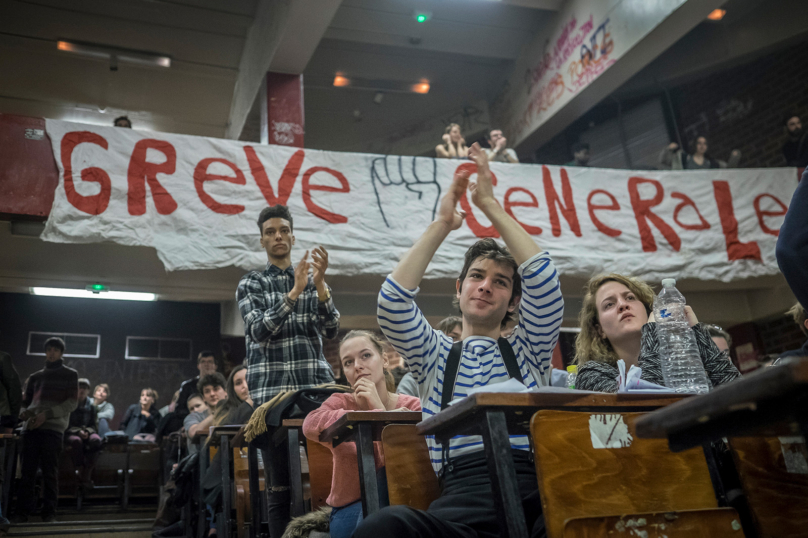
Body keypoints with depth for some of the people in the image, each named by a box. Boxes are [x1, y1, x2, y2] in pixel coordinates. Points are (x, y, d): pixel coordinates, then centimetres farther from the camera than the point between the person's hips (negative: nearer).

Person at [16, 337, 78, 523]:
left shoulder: (70, 374, 11)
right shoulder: (35, 377, 22)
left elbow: (72, 403, 1)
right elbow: (25, 402, 23)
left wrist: (47, 414, -11)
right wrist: (24, 413, -1)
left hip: (53, 427, -3)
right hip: (31, 427, 4)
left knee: (50, 472, -5)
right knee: (27, 471, 1)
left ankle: (49, 512, -1)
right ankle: (23, 511, 5)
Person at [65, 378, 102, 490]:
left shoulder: (91, 405, 10)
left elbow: (94, 425, 10)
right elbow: (66, 424, -1)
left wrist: (87, 431, -12)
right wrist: (78, 431, -16)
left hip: (87, 433, 2)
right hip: (70, 434, -2)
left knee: (96, 440, -33)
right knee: (77, 441, -39)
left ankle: (86, 475, -29)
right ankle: (81, 472, -29)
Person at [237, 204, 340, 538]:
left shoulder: (312, 281, 15)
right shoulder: (251, 283, 9)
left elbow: (331, 331, 3)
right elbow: (259, 331, -8)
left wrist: (319, 285, -12)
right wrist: (295, 291, -17)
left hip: (317, 386, 2)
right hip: (272, 390, -2)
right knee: (280, 485, -1)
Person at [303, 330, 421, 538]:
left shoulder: (411, 406, -3)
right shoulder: (340, 402, -4)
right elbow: (310, 425, -29)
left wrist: (380, 410, -24)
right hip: (349, 512, -1)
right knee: (384, 475, -31)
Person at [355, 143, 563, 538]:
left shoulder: (526, 351, 25)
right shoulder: (436, 356, 25)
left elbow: (544, 282, 9)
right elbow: (392, 305, 7)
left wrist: (491, 205, 10)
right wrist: (441, 224, 9)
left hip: (534, 487, 0)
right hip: (464, 495, 1)